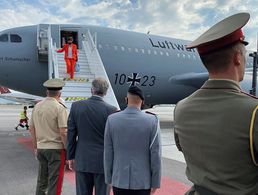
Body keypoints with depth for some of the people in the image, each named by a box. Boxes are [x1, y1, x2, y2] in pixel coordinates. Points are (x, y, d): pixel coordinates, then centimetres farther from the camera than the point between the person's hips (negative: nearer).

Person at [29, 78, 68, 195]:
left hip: (41, 148, 6)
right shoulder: (60, 108, -14)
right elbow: (63, 133, -17)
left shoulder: (37, 106, 5)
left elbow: (31, 129, 11)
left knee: (41, 181, 18)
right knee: (54, 183, 4)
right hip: (56, 149, -6)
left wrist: (35, 147, 20)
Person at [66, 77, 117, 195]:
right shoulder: (111, 110, -12)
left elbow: (71, 135, 0)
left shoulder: (76, 106, -5)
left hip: (82, 161, 3)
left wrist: (70, 157, 11)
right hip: (104, 162, -2)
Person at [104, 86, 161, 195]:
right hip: (142, 182, -1)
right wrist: (155, 182, 1)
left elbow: (108, 153, -2)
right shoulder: (152, 121, -12)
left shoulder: (112, 119, -7)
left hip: (119, 180, 2)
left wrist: (108, 178, 9)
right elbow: (155, 155, -9)